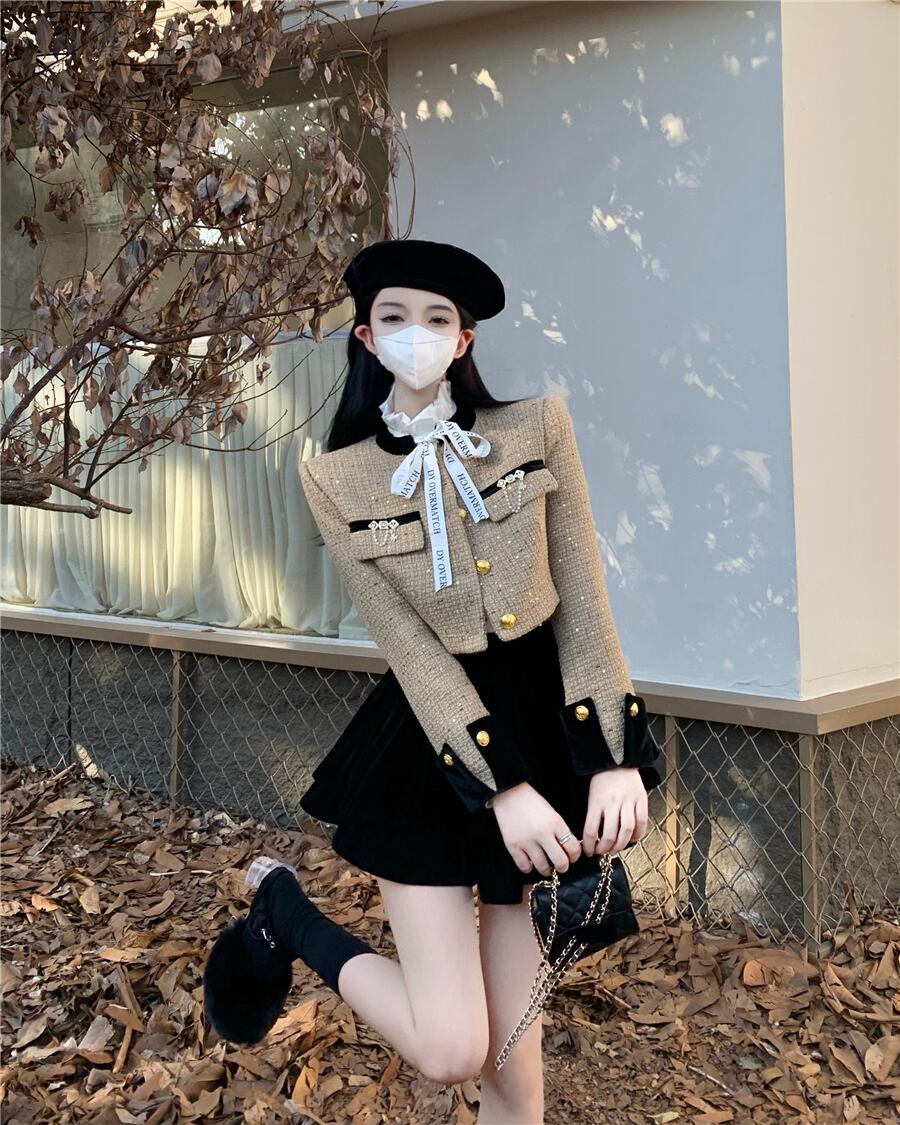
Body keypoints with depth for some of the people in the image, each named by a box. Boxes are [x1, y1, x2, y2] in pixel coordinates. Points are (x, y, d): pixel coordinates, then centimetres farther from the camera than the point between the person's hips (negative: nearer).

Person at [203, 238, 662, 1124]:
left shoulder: (537, 428, -1)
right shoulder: (335, 479, -4)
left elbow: (582, 600, -3)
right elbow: (409, 646, -10)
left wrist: (614, 759, -11)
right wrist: (499, 788, -17)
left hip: (548, 725, 2)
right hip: (426, 749, -2)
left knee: (511, 1041, 7)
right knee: (451, 1048, -6)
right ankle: (282, 910, 18)